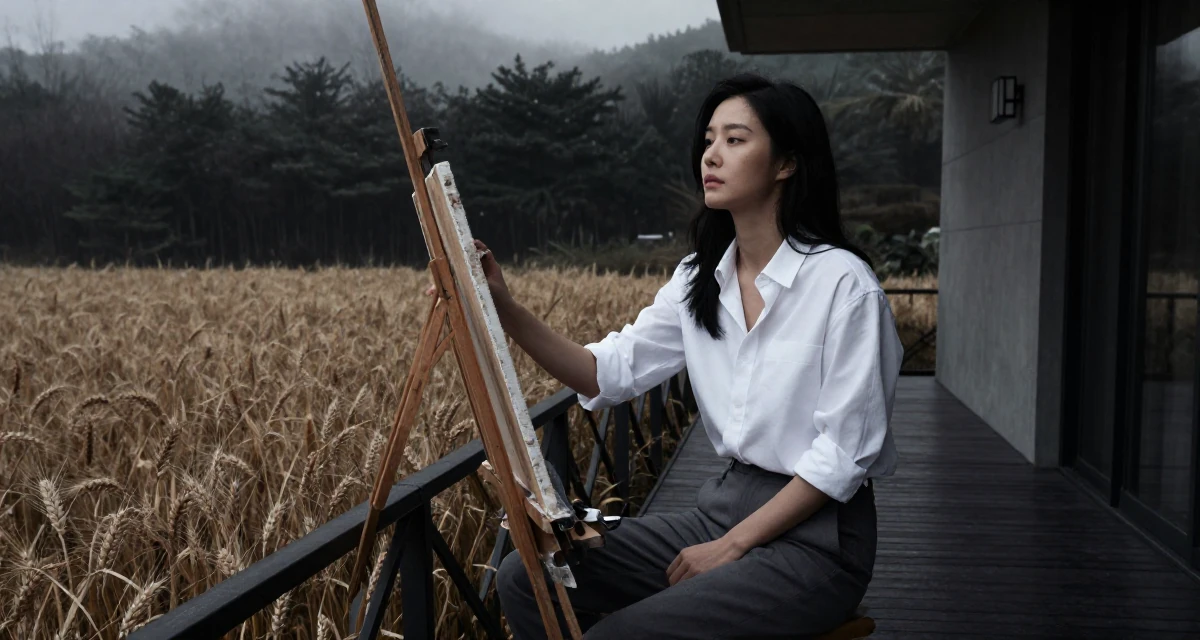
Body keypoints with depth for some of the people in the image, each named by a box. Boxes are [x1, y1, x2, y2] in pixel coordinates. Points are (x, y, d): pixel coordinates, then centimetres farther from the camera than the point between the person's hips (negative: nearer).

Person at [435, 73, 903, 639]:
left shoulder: (843, 283, -15)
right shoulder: (699, 280, 6)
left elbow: (846, 453, -16)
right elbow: (609, 373, -2)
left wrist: (732, 546, -15)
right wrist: (505, 309, -14)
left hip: (816, 534, -6)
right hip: (724, 506, 7)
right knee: (525, 579, -8)